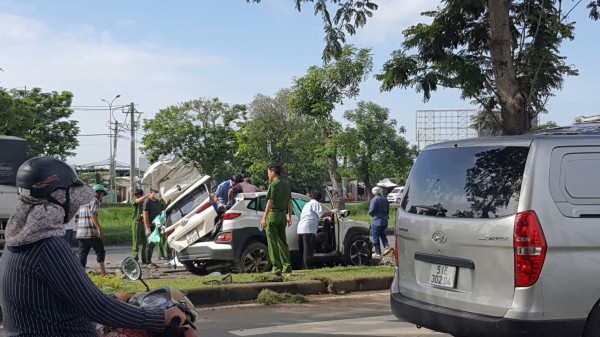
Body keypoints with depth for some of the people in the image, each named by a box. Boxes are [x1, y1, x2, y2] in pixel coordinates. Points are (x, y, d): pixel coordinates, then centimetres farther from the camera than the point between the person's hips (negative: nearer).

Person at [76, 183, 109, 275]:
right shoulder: (94, 200, -4)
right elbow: (93, 215, -17)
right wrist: (100, 229, -20)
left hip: (80, 233, 8)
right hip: (91, 233, -8)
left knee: (82, 254, 7)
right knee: (100, 251, 3)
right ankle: (103, 271, 2)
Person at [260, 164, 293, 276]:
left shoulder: (273, 184, -11)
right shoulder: (287, 184, 12)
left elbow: (270, 202, -16)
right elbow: (289, 202, 15)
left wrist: (264, 218, -15)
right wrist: (289, 217, 20)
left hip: (273, 213, -7)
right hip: (283, 214, 7)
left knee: (273, 242, -4)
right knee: (282, 241, 15)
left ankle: (277, 267, -7)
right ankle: (287, 266, 13)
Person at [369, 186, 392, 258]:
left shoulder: (374, 200, -14)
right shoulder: (385, 200, 8)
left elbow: (371, 211, -17)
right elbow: (388, 211, 12)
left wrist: (371, 214, 4)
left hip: (377, 221, -7)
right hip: (385, 221, 7)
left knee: (376, 237, 3)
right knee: (382, 234, 24)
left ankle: (378, 253, 6)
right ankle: (387, 247, 5)